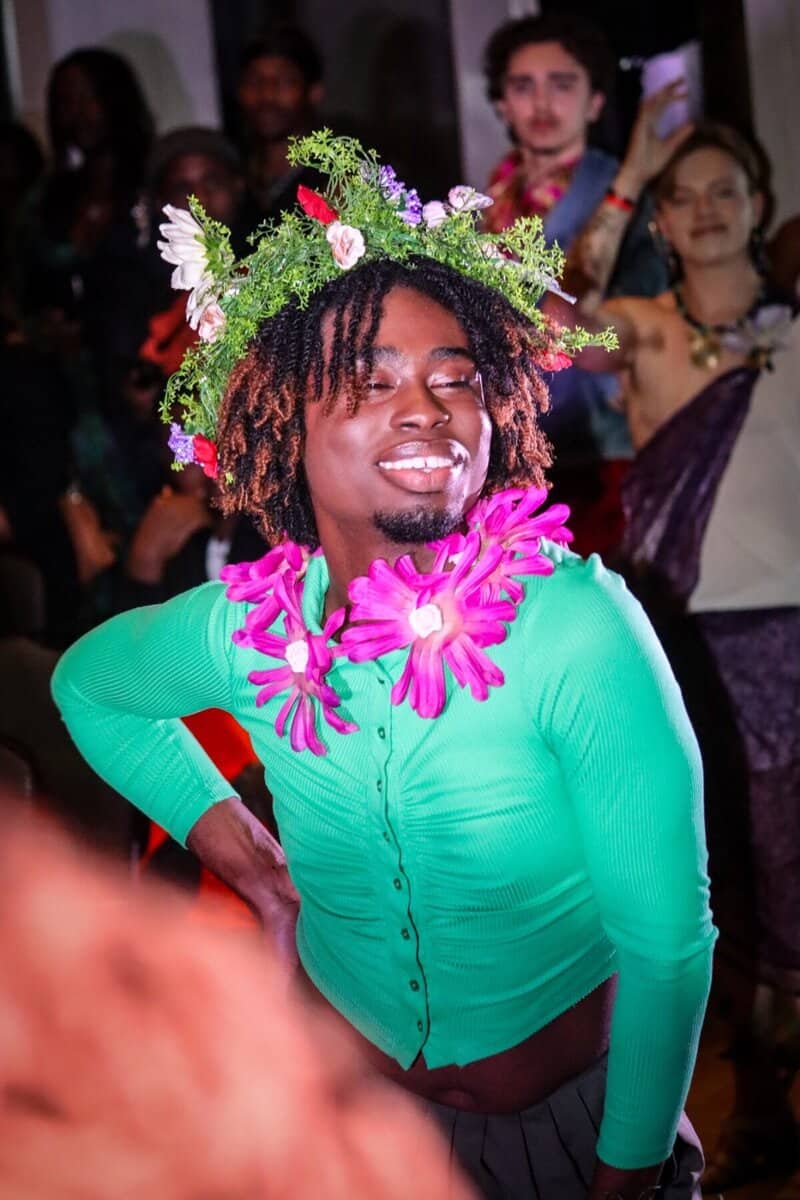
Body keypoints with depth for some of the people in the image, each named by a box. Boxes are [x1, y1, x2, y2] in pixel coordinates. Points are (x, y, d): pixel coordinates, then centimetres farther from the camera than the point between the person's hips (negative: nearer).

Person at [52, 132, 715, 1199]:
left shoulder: (579, 625, -25)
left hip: (574, 1102, -3)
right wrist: (258, 870, 2)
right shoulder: (242, 628, -13)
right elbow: (88, 681, 10)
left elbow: (667, 939, -20)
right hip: (353, 1095, 4)